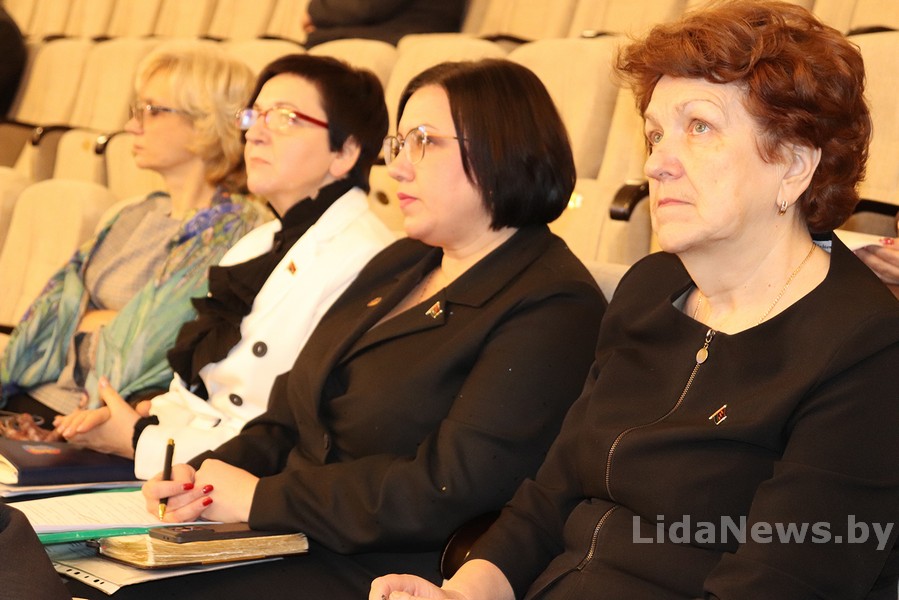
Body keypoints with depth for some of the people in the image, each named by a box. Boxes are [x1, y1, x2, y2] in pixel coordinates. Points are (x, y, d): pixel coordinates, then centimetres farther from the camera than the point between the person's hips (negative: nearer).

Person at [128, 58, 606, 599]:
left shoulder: (552, 309, -12)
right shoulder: (399, 265, 16)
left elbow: (450, 489, -21)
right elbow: (291, 416, 16)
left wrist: (262, 497, -15)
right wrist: (207, 477, -3)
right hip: (289, 545, 8)